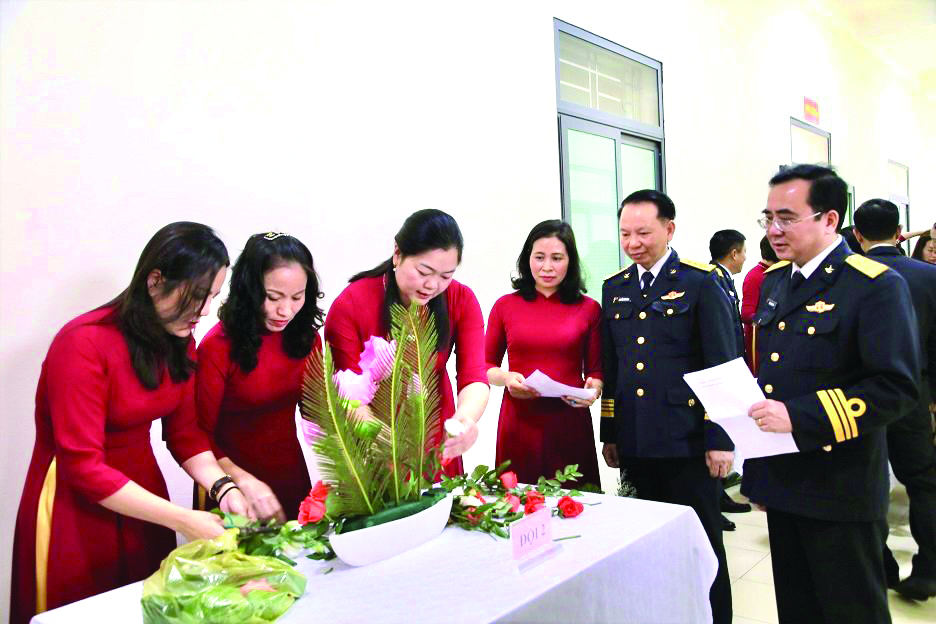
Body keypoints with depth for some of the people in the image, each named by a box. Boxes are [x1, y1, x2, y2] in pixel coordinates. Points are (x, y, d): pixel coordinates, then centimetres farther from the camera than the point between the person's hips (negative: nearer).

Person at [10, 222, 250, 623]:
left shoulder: (178, 342, -2)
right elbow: (83, 467, -24)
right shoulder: (84, 343, -23)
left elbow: (185, 433, 1)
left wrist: (222, 487, -17)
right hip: (75, 505, -6)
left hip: (140, 491, 6)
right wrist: (183, 521, -26)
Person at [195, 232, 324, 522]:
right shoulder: (218, 347, -19)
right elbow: (201, 435, -16)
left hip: (291, 472, 5)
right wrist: (243, 480, -30)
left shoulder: (306, 336, -5)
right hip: (233, 483, -4)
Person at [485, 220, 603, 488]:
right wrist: (506, 378, -9)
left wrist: (594, 389, -11)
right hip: (519, 423, 0)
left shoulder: (588, 308, 6)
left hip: (571, 424, 0)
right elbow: (486, 365, 10)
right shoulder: (505, 306, 5)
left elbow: (596, 370, 9)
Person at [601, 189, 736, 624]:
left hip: (686, 442, -4)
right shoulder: (615, 288, 10)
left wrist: (720, 439, -11)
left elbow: (723, 367, -7)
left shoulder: (701, 282, -5)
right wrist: (609, 434, 11)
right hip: (634, 443, 4)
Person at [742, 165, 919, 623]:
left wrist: (798, 417, -26)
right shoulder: (774, 280, 9)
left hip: (838, 488, -7)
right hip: (782, 482, 7)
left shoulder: (876, 286, -14)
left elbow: (895, 387, -20)